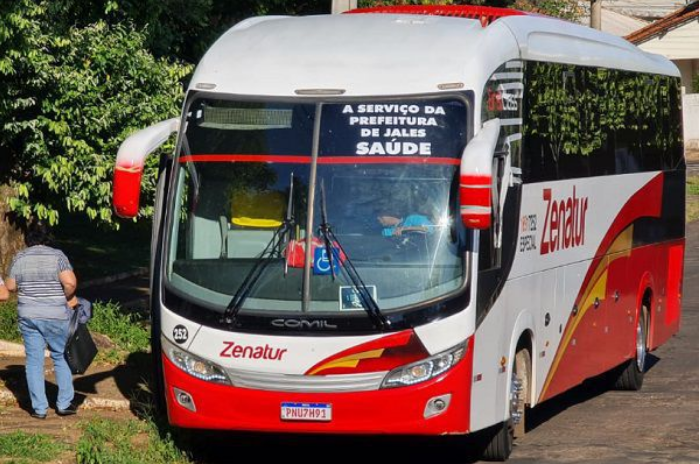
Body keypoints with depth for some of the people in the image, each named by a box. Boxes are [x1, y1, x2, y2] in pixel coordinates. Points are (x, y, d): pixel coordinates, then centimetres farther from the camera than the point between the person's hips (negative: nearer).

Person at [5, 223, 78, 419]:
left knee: (34, 361, 7)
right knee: (61, 357, 13)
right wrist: (68, 298, 0)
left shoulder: (19, 258, 2)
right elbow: (70, 282, -18)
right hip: (55, 317, -2)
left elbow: (10, 286, 8)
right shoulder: (57, 256, -7)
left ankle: (39, 408, 6)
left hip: (28, 316, 2)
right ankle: (64, 404, 14)